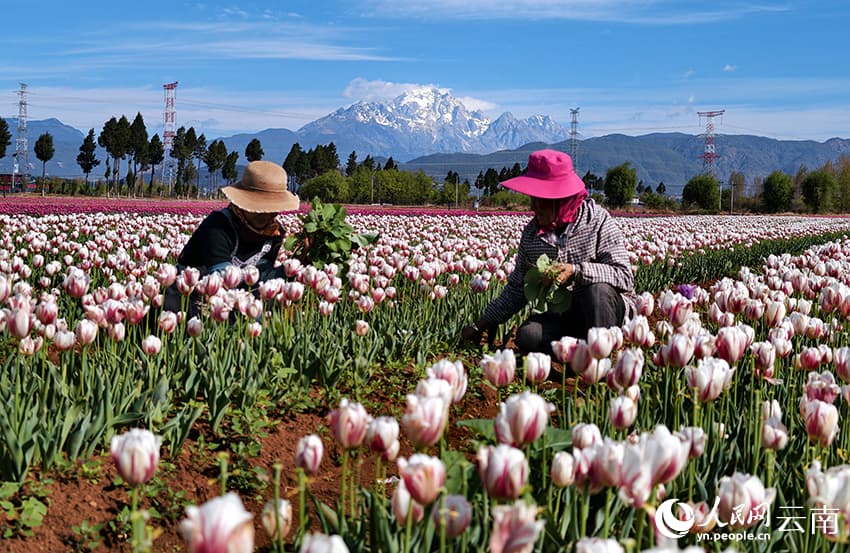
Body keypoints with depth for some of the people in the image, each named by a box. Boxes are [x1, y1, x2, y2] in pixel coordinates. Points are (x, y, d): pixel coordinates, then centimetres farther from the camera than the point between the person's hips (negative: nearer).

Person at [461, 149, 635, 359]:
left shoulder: (598, 221, -13)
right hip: (568, 315, 4)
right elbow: (517, 287, 9)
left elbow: (625, 278, -22)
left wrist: (576, 271, -34)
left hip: (610, 308, -3)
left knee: (598, 288, -37)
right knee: (526, 336, -24)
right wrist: (482, 324, 6)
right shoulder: (531, 233, 1)